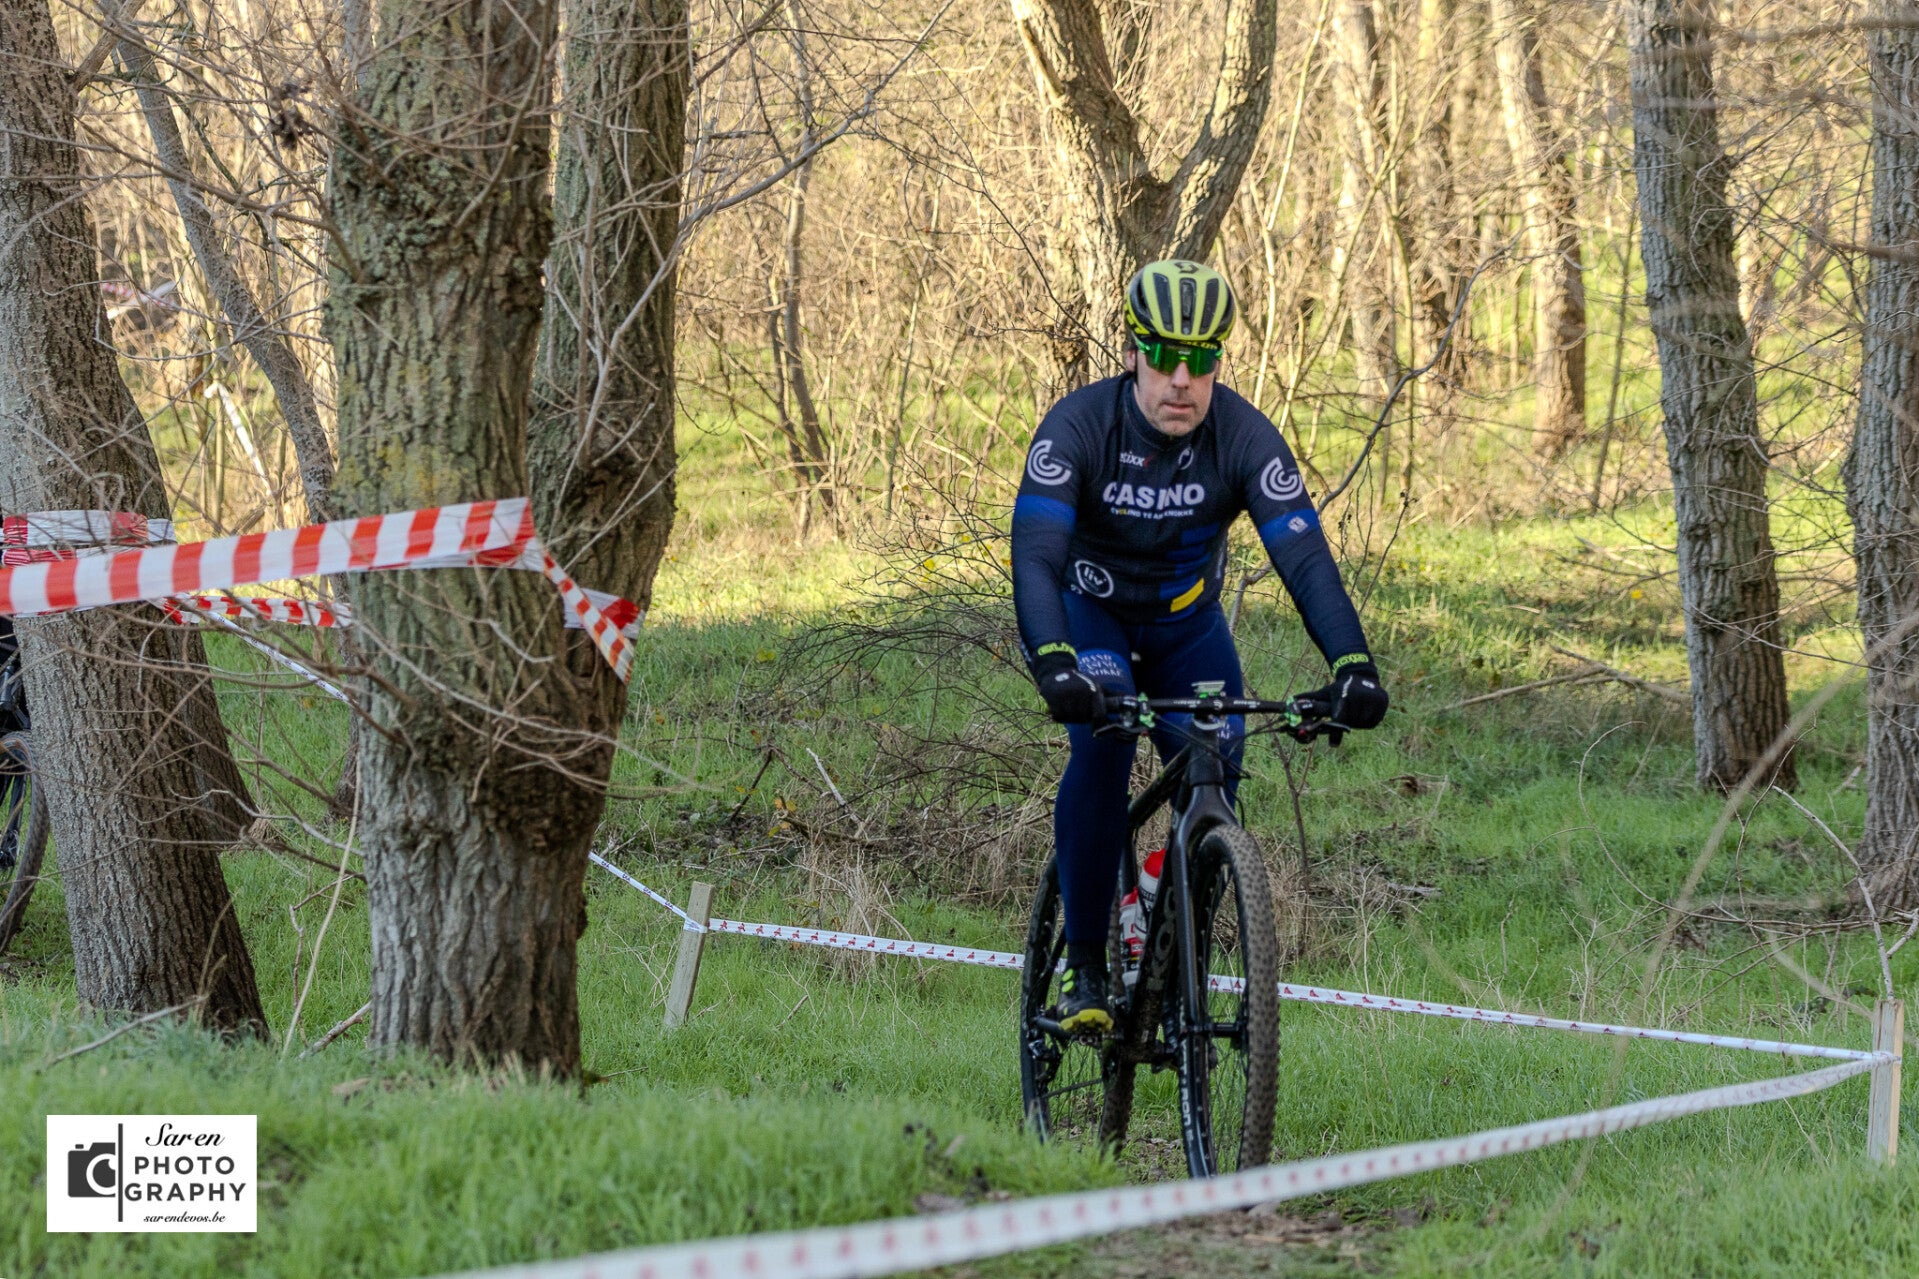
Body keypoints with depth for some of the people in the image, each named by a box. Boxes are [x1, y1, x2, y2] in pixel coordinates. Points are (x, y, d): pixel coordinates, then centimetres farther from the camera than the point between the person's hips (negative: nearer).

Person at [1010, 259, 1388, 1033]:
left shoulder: (1244, 438, -23)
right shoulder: (1078, 426, -28)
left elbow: (1304, 556, -30)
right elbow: (1035, 554, -38)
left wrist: (1353, 664, -46)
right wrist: (1053, 662, -56)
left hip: (1188, 625, 2)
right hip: (1090, 616, -2)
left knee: (1215, 774, -18)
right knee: (1102, 737, -31)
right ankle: (1083, 965, -23)